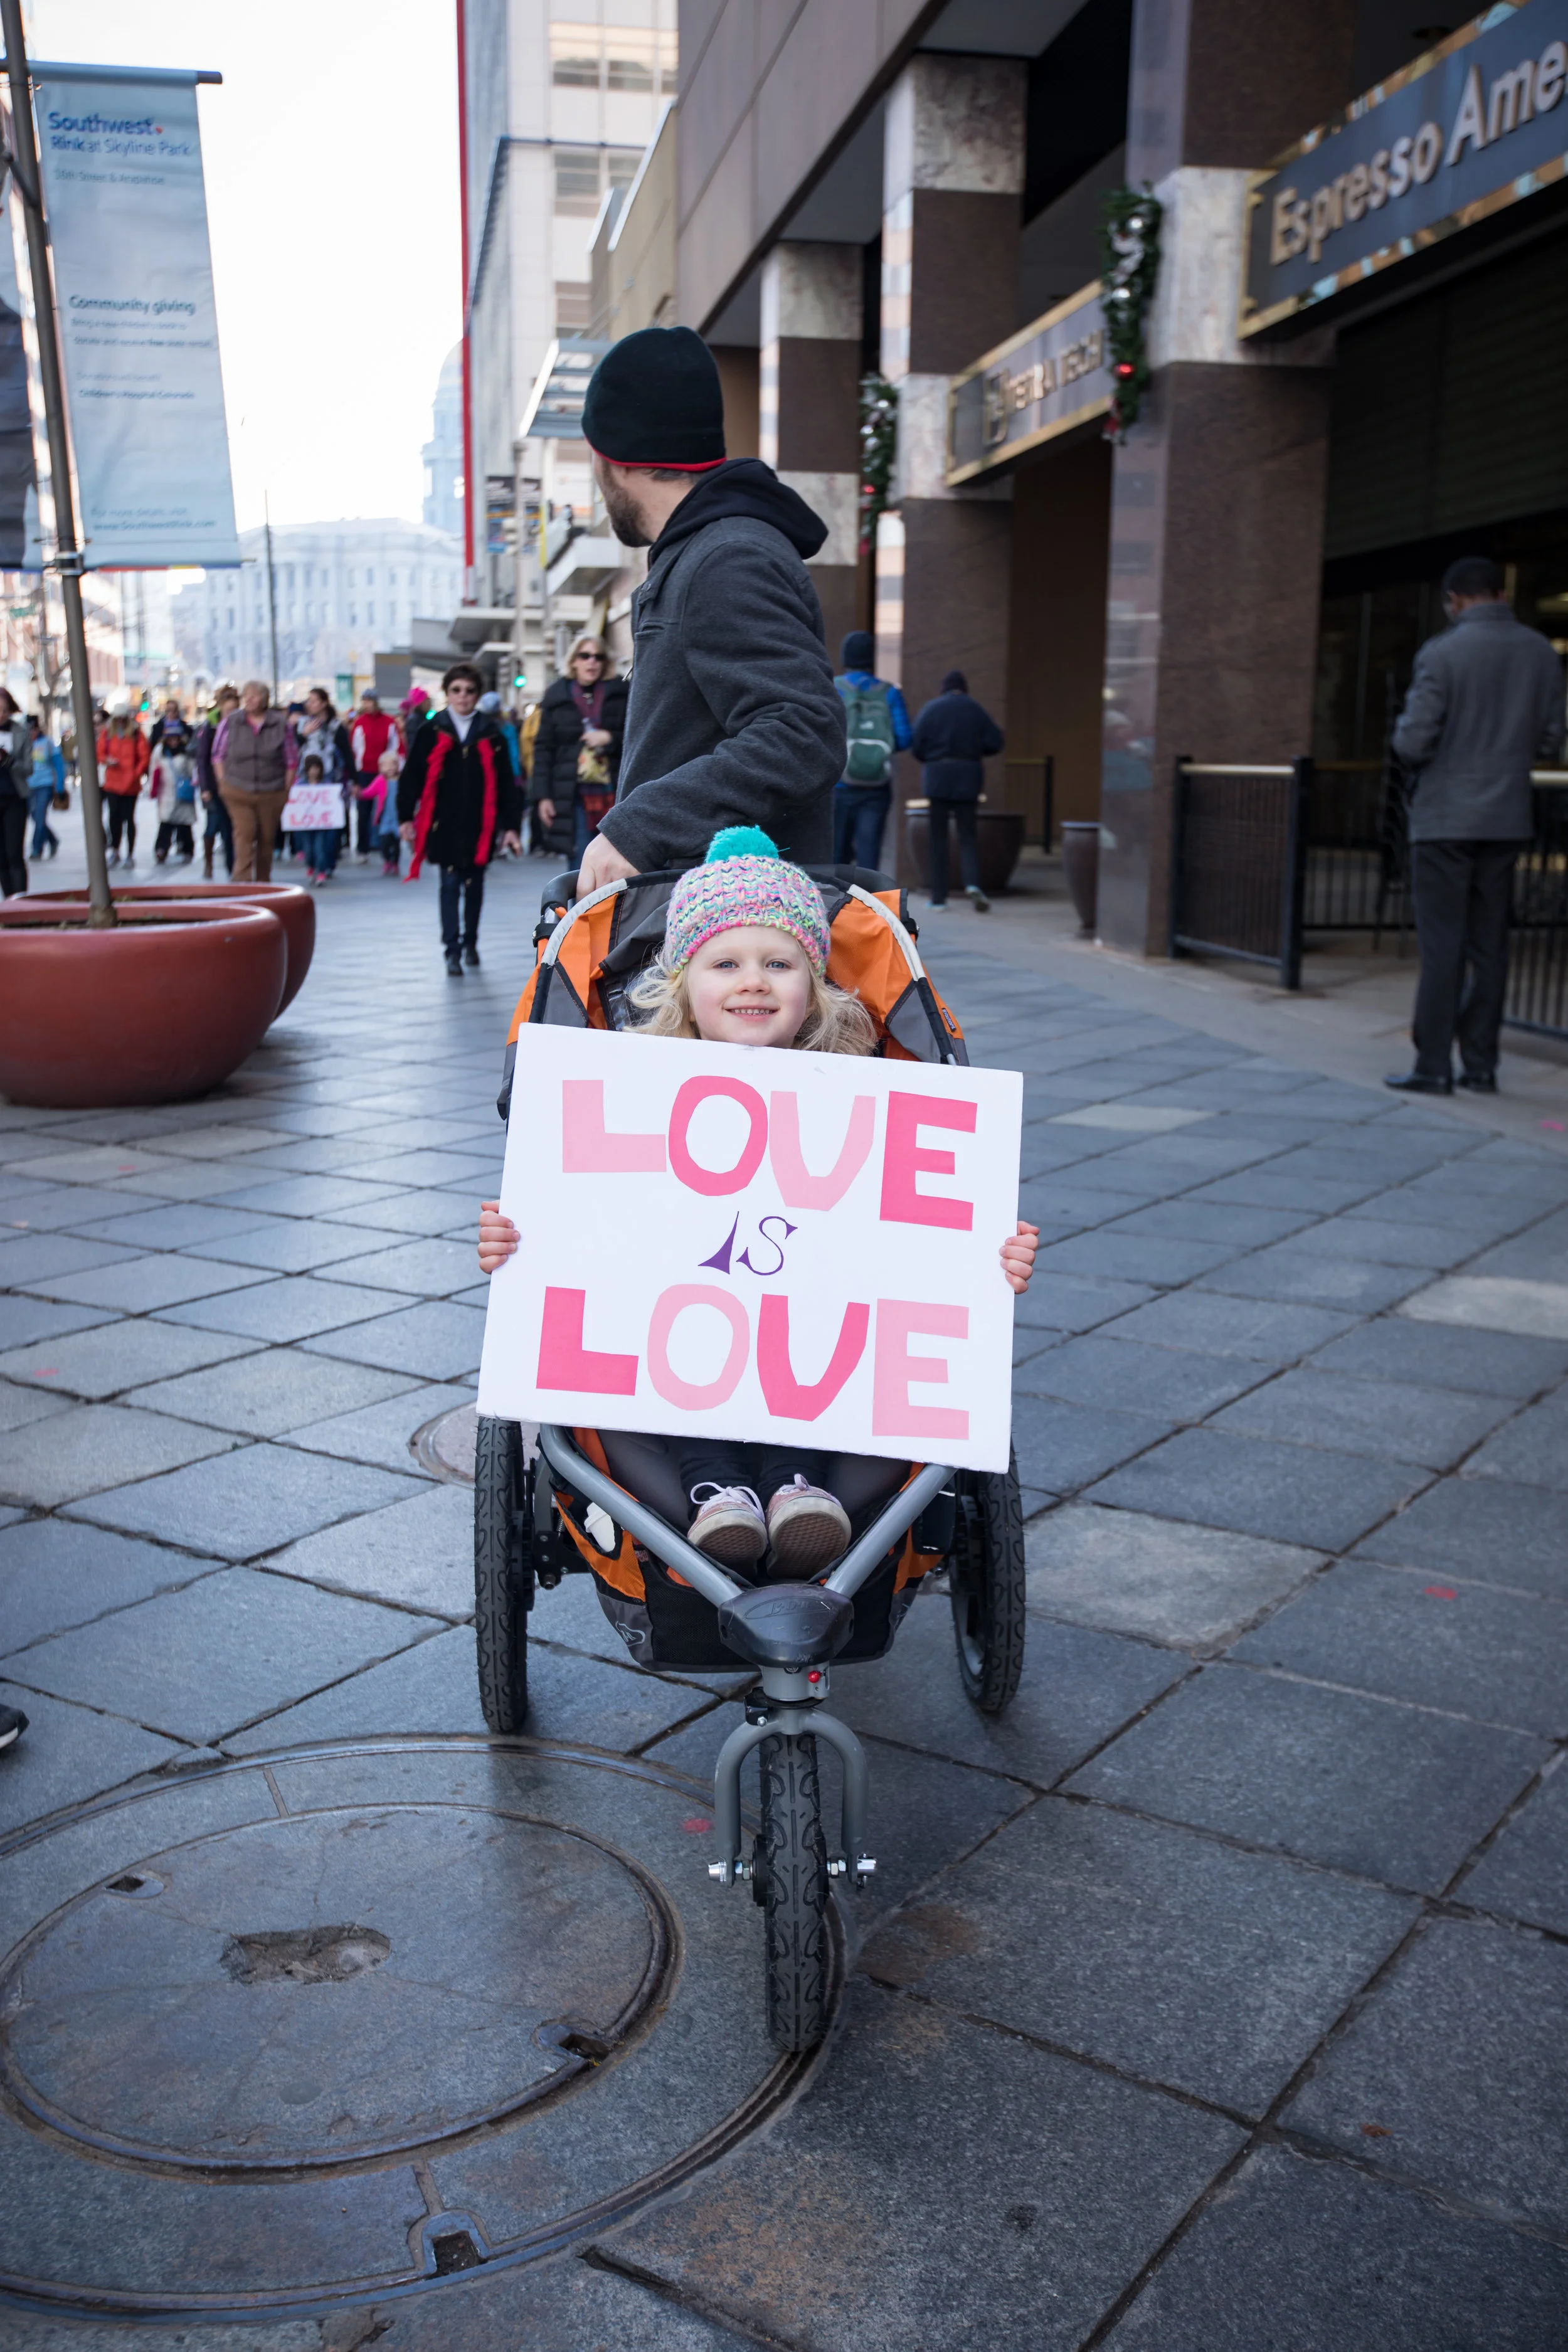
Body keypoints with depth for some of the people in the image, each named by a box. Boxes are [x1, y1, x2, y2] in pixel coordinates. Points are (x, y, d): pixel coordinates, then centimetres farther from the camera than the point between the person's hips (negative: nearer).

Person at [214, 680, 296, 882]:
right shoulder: (231, 723, 1)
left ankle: (263, 882, 22)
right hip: (238, 793, -1)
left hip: (271, 795, 1)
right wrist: (224, 783, 1)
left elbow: (291, 759, 7)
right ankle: (243, 880, -16)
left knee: (267, 839, 8)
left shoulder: (280, 724, 1)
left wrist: (286, 789, 2)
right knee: (244, 835, -14)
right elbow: (218, 755, 7)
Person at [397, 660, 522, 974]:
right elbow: (412, 776, 3)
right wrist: (405, 817, -1)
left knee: (474, 884, 12)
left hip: (480, 825, 1)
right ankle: (452, 951, -2)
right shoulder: (432, 732, 1)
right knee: (450, 885, -2)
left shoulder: (491, 734, 2)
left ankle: (470, 943, 27)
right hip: (444, 824, -1)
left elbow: (506, 783, 2)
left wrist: (510, 825, -2)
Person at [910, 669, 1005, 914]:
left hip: (938, 775, -1)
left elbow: (916, 745, -4)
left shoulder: (932, 709, 0)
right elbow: (995, 743, 1)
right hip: (968, 776, 1)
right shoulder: (976, 710, 5)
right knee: (967, 834, 7)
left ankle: (938, 897, 4)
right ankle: (972, 884, -18)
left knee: (938, 837, 5)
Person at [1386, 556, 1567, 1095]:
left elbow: (1413, 743, -14)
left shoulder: (1442, 653, -11)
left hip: (1445, 820, -5)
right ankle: (1481, 1065, 12)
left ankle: (1433, 1066, -1)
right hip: (1507, 819, 5)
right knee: (1489, 944, 9)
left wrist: (1406, 740, 8)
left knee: (1442, 944, -2)